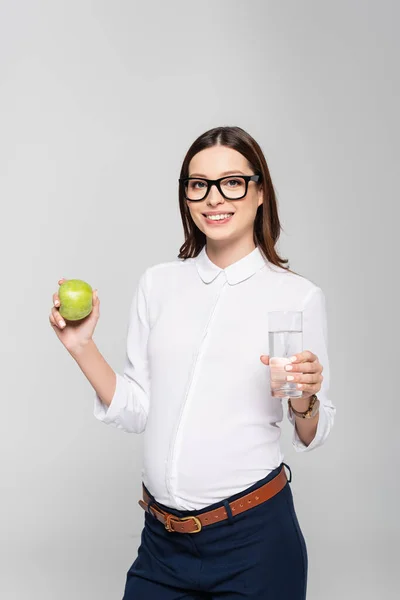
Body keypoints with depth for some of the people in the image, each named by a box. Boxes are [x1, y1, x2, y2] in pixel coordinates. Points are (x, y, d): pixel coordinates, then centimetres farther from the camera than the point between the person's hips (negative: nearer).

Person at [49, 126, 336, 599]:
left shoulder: (298, 295, -6)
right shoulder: (158, 283, 3)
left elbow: (312, 437, 0)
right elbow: (137, 412, 4)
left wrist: (303, 400, -20)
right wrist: (82, 346, -5)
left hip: (253, 539, -2)